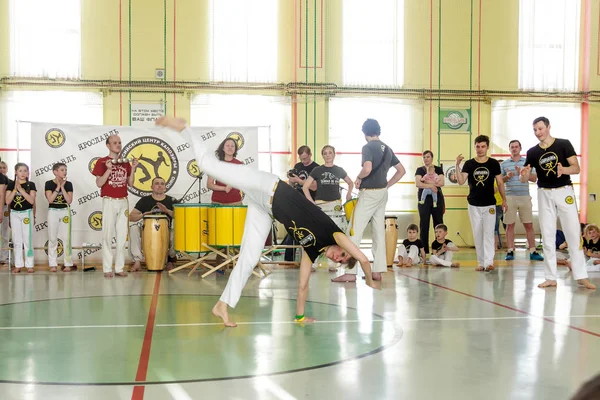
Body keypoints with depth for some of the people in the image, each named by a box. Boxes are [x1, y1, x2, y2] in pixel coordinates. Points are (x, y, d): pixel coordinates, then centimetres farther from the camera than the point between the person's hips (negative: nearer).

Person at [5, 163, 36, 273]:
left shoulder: (30, 185, -2)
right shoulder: (11, 185, 3)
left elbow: (32, 200, -14)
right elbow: (7, 201, -6)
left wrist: (21, 189, -19)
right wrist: (15, 189, -16)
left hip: (27, 213, -2)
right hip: (14, 214, 2)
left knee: (28, 240, -1)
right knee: (17, 240, 6)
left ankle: (29, 265, 4)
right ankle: (18, 265, 12)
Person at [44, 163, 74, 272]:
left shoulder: (68, 184, 3)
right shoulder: (49, 184, -2)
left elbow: (69, 200, -8)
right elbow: (50, 199, -14)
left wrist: (62, 187, -11)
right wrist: (58, 187, -13)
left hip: (65, 211, 1)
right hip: (53, 212, -1)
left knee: (66, 238, 0)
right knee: (52, 238, 3)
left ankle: (68, 264, 5)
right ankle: (53, 264, 8)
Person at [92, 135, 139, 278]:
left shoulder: (125, 163, 11)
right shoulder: (102, 162, -2)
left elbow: (130, 184, 10)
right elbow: (99, 183, -9)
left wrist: (133, 168, -2)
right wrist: (109, 169, -19)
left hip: (123, 202, 5)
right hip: (109, 202, -5)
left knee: (122, 236, 5)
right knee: (108, 236, -3)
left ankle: (120, 268, 10)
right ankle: (107, 269, 0)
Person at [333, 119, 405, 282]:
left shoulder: (368, 147, -12)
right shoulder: (387, 148, 11)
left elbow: (367, 169, -28)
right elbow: (401, 171, 15)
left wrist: (358, 178, -9)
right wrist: (387, 185, 15)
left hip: (369, 193, -8)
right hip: (382, 193, 8)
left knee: (355, 231, -5)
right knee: (379, 232, 10)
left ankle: (350, 272, -8)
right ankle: (377, 271, 12)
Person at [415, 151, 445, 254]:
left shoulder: (438, 169, 9)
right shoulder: (420, 170, 7)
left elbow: (442, 183, -6)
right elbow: (417, 183, -9)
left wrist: (425, 183, -15)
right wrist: (431, 185, -16)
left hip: (437, 198, 1)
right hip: (424, 199, -1)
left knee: (438, 223, 1)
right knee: (424, 224, -2)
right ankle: (424, 250, 1)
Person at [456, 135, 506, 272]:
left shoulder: (494, 163, 0)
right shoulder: (469, 164, -1)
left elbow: (500, 182, 6)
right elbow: (461, 181, -12)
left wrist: (504, 199, 4)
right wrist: (457, 165, -24)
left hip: (489, 204, -1)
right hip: (474, 205, 2)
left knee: (488, 233, -9)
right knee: (477, 234, 6)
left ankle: (489, 262, -14)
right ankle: (481, 263, 13)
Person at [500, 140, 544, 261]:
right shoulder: (504, 164, 9)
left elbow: (534, 178, 3)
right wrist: (507, 176, -13)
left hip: (525, 197, 0)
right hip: (510, 197, 0)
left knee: (529, 225, 1)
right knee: (510, 225, 1)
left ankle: (533, 251, 5)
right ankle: (510, 251, 5)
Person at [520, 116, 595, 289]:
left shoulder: (564, 144, -4)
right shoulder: (532, 152, 3)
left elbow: (576, 168, -9)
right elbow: (524, 180, 3)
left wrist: (564, 170, -30)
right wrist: (524, 174, -21)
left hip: (564, 192, -3)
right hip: (544, 194, 3)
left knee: (573, 233, -3)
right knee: (547, 236, 4)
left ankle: (581, 276, 2)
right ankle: (551, 277, 9)